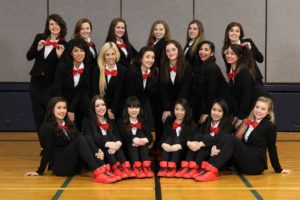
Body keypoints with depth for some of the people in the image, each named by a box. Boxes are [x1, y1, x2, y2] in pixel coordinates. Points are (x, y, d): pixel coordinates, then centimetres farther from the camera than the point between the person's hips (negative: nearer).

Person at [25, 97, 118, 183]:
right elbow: (47, 150, -6)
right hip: (60, 166, -6)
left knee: (86, 138, -19)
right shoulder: (47, 127, -3)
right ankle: (97, 172, -42)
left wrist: (97, 151, -13)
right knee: (80, 139, -26)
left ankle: (103, 170, -35)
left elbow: (85, 141, 3)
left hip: (74, 166, 6)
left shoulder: (69, 124, 16)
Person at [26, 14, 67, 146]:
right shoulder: (40, 38, 4)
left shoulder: (63, 45, -5)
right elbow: (29, 57, 3)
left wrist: (59, 56, -23)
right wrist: (38, 48, -13)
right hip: (36, 82, 4)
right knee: (38, 116, 7)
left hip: (51, 84, -4)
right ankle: (44, 146, 18)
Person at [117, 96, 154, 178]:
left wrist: (145, 140, -25)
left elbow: (149, 136, 0)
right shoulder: (121, 122, 5)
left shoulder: (143, 121, 15)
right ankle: (137, 168, -49)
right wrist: (133, 139, -34)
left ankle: (146, 167, -40)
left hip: (141, 147, 2)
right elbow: (123, 135, -14)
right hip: (128, 148, -2)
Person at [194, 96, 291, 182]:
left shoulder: (269, 127, -3)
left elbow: (271, 148, 1)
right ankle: (208, 167, -34)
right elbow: (239, 140, 4)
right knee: (227, 137, -20)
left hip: (256, 165, -5)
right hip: (242, 164, 5)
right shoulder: (248, 122, 12)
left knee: (231, 139, -25)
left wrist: (278, 169, 5)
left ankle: (212, 170, -39)